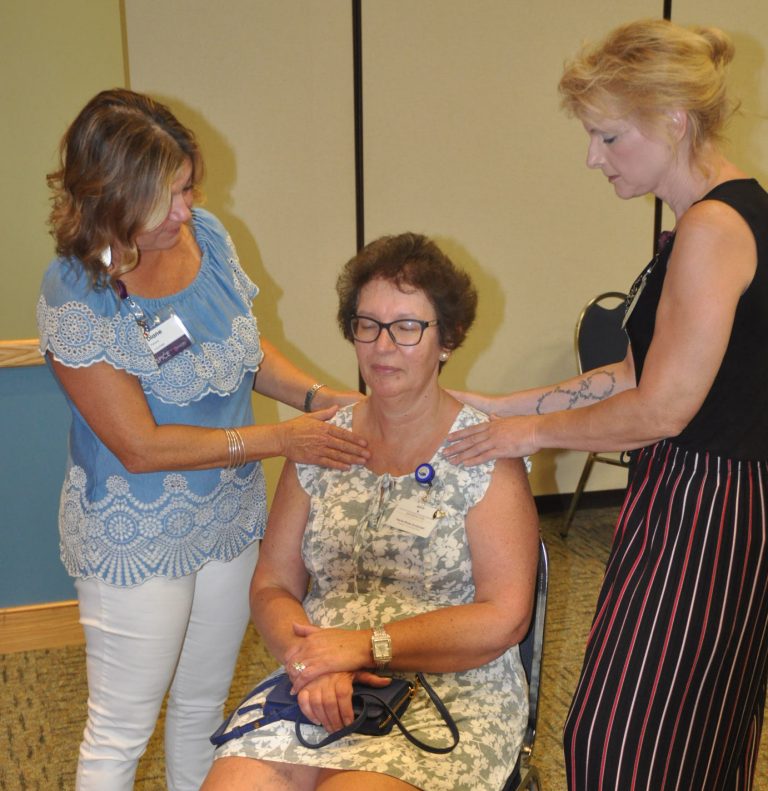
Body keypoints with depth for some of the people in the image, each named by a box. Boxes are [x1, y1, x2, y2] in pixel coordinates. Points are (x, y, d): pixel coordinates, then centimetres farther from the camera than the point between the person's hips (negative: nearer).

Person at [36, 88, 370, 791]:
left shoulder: (206, 234, -5)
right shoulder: (74, 298, -23)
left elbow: (248, 348, 10)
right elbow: (141, 446, -23)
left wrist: (316, 395, -8)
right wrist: (281, 440, -22)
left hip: (230, 516, 6)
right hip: (137, 540, -6)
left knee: (204, 704, 23)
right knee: (120, 732, 11)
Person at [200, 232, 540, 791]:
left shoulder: (484, 455, -4)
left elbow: (504, 619, -10)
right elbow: (272, 587, 7)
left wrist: (366, 644, -15)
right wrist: (312, 663, -12)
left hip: (453, 694, -3)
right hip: (323, 692, 3)